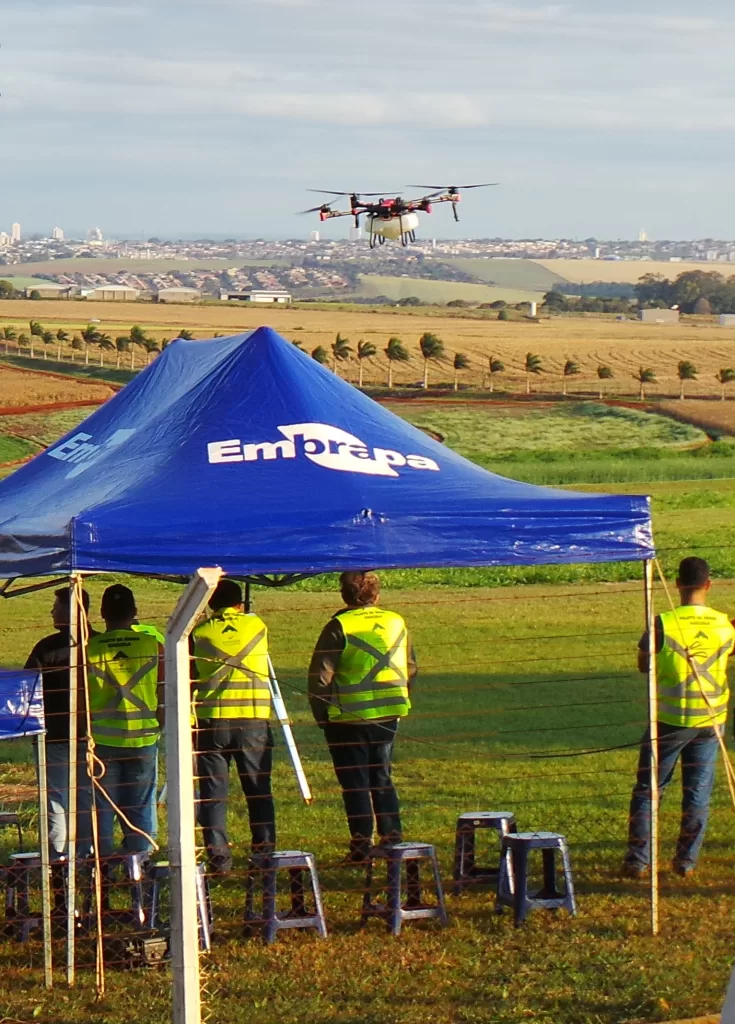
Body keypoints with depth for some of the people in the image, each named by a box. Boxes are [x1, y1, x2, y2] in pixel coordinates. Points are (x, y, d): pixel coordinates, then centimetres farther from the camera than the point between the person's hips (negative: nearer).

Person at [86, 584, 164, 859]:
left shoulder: (89, 649, -5)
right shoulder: (153, 646, -2)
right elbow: (164, 695, 3)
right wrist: (160, 729, 18)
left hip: (103, 740, -1)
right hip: (143, 738, 1)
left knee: (103, 809, 7)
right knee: (138, 810, 9)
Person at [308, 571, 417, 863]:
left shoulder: (339, 627, -12)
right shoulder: (396, 623, 4)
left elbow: (320, 675, -12)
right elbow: (410, 669, 13)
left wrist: (321, 715, -1)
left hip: (349, 718, -5)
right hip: (388, 716, 5)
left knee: (355, 782, 3)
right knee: (382, 778, 16)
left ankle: (361, 845, 3)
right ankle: (392, 838, 13)